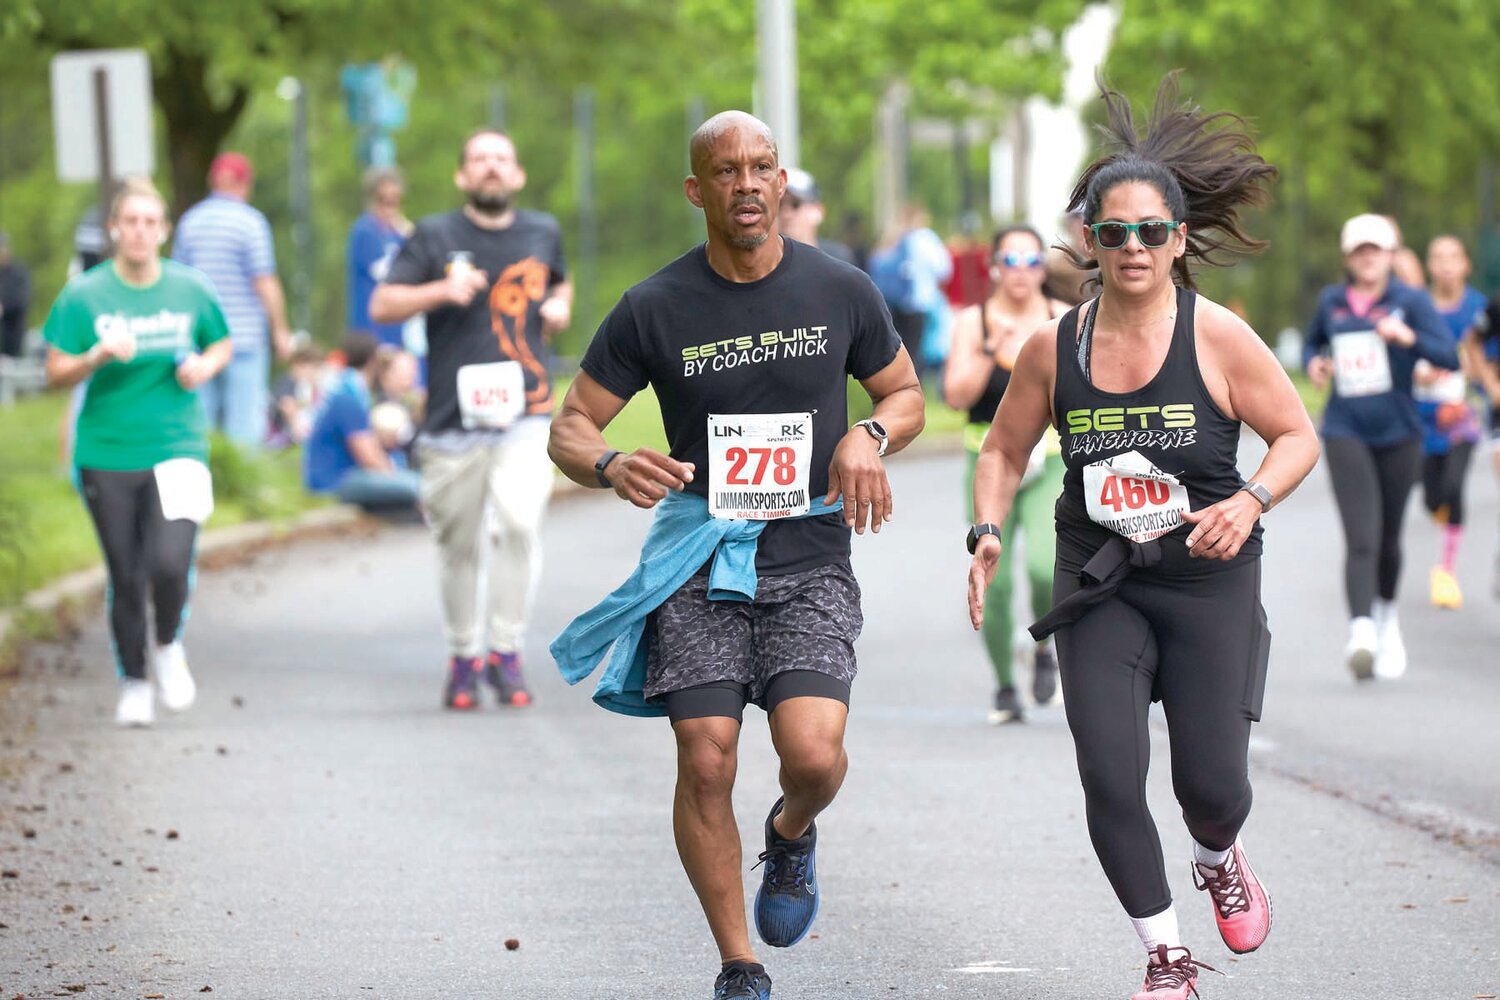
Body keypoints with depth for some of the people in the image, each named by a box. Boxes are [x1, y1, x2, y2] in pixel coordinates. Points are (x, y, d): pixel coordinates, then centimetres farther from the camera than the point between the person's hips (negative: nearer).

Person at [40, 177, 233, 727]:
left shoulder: (190, 289, 1)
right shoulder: (83, 295, -3)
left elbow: (222, 345, 17)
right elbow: (56, 373, -3)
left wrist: (205, 366, -5)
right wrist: (98, 357, -22)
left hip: (176, 448, 0)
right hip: (107, 455, 0)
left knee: (170, 564, -18)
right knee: (126, 578, 5)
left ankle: (169, 645, 12)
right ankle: (133, 683, 25)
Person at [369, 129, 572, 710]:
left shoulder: (543, 233, 12)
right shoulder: (435, 237, 3)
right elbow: (381, 306, -1)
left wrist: (560, 305, 9)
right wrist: (441, 291, -17)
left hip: (525, 415, 1)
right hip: (454, 421, -1)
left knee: (520, 522, -20)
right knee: (460, 547, 7)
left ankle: (506, 650, -9)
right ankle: (463, 656, 24)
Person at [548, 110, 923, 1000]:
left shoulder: (841, 292, 1)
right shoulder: (656, 309, -2)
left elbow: (905, 392, 16)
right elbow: (572, 426, 4)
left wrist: (870, 436, -7)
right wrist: (610, 467, -19)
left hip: (809, 560, 0)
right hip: (698, 560, 0)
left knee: (815, 755, -18)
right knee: (707, 761, -9)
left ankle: (793, 834, 21)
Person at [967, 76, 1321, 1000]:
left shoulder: (1217, 337, -9)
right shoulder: (1054, 348, -2)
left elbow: (1299, 435, -2)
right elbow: (1005, 451, 11)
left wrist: (1251, 501, -20)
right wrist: (988, 533, -5)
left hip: (1208, 580, -2)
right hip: (1099, 586, 2)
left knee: (1213, 781, -2)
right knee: (1110, 782, -8)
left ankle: (1222, 863, 38)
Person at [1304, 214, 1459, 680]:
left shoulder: (1411, 301, -3)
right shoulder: (1331, 302, 6)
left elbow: (1450, 357, -12)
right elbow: (1313, 342, 25)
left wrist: (1409, 338, -30)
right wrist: (1314, 364, 2)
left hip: (1398, 433, 0)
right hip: (1346, 434, 0)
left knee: (1388, 538, 13)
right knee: (1361, 538, -16)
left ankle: (1387, 615, 40)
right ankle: (1361, 630, -28)